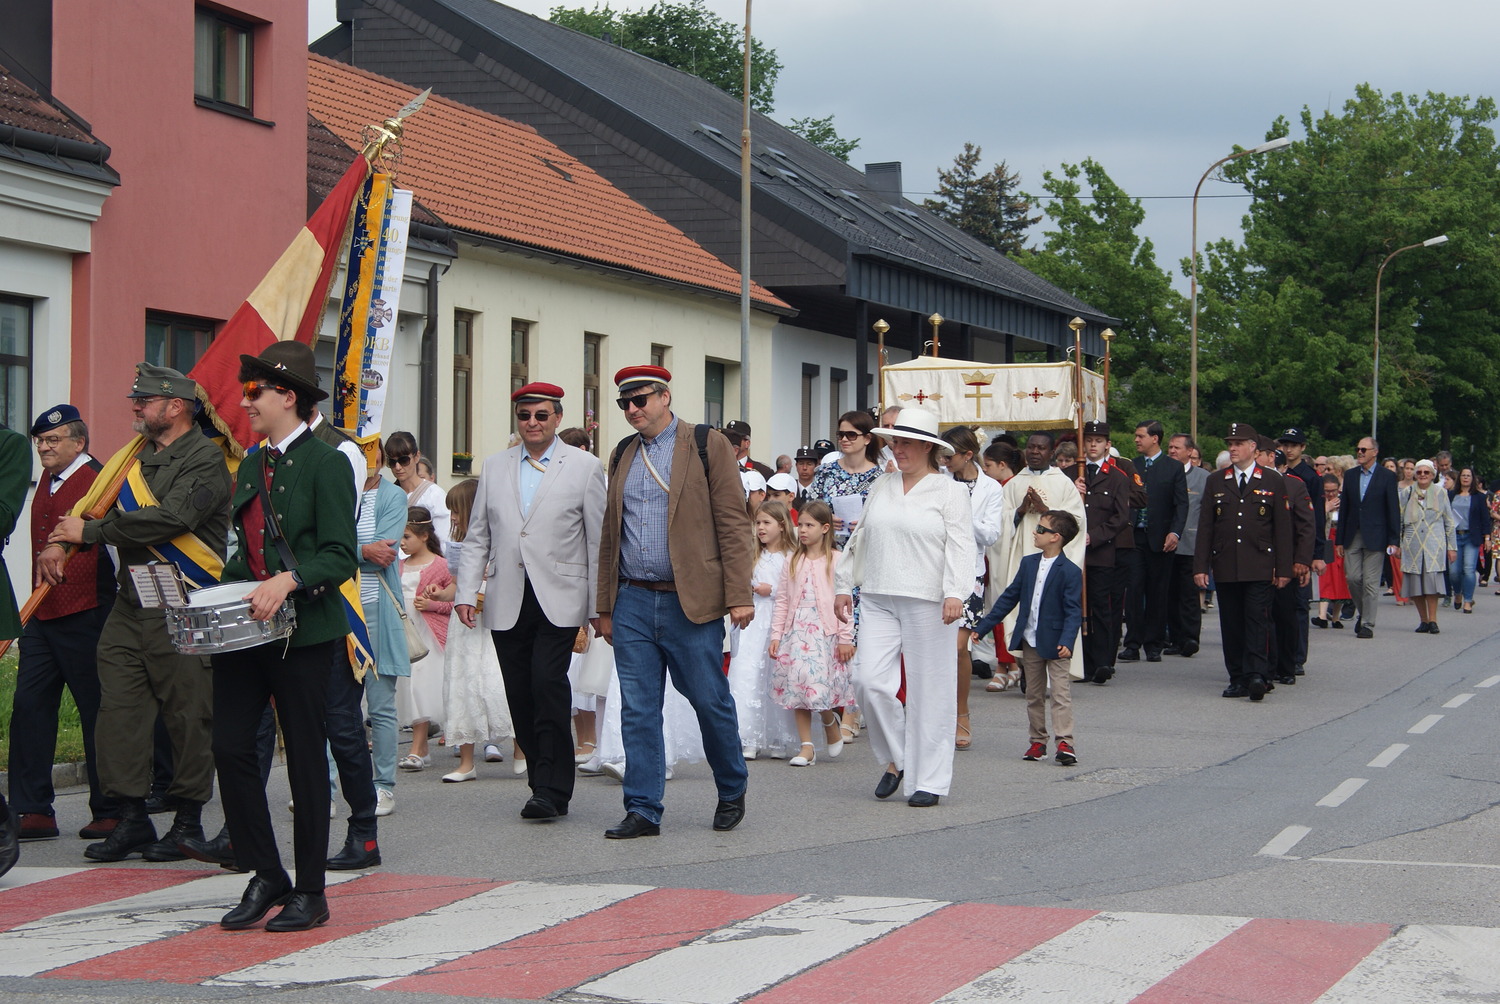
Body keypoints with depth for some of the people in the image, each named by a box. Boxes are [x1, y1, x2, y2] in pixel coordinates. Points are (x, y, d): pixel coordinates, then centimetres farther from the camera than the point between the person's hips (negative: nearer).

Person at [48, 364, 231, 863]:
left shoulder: (206, 458, -8)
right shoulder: (137, 454, 17)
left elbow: (169, 518, -21)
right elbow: (109, 511, 20)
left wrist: (89, 531, -15)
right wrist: (61, 542, 0)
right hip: (129, 605, 7)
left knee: (188, 716, -1)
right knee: (118, 709, 2)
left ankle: (188, 821, 10)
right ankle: (131, 820, 9)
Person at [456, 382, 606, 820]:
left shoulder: (585, 467, 4)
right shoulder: (495, 468, 15)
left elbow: (598, 540, 3)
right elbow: (477, 537, 17)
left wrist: (601, 605, -1)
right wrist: (467, 591, 7)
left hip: (559, 599, -4)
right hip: (508, 603, 4)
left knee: (548, 684, -16)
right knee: (520, 696, 2)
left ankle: (552, 790, -10)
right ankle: (543, 783, 13)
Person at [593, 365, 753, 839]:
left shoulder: (708, 445, -1)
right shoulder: (621, 456, 15)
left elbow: (733, 524, -5)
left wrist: (739, 596, -11)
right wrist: (605, 607, 14)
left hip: (690, 603, -4)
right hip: (632, 602, 4)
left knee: (710, 702, 3)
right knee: (638, 710, 2)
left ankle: (732, 791, 24)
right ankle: (643, 811, 7)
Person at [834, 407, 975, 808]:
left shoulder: (949, 492, 2)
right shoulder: (881, 488, 16)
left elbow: (959, 546, -7)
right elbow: (859, 540, 23)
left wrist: (956, 593, -19)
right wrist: (844, 586, 20)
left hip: (928, 603, -4)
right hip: (878, 600, 5)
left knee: (929, 692, -2)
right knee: (869, 681, -7)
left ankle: (928, 780, 6)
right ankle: (895, 758, 13)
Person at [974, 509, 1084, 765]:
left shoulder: (1070, 572, -11)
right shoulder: (1028, 563, 8)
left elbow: (1073, 611, -14)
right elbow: (1010, 597, 12)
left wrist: (1066, 640, -29)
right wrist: (982, 627, 10)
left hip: (1054, 643, -6)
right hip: (1029, 641, 6)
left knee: (1061, 692, -8)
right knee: (1034, 694, 11)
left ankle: (1064, 742, -12)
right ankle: (1037, 741, 18)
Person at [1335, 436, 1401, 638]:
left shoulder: (1387, 477, -1)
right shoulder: (1350, 475, 10)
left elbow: (1393, 510, -2)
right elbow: (1344, 508, 11)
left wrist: (1394, 541, -8)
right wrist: (1339, 540, 8)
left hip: (1375, 537, -4)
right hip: (1353, 536, 4)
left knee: (1371, 582, -3)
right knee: (1353, 578, 0)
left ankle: (1367, 624, 2)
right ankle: (1363, 612, 22)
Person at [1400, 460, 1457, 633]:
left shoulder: (1440, 493, 9)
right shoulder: (1407, 493, 10)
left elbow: (1449, 522, 11)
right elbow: (1399, 520, 13)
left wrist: (1452, 547, 8)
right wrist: (1397, 543, 7)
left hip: (1434, 544, -2)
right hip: (1412, 545, 2)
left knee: (1431, 578, -16)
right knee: (1415, 584, -1)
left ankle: (1432, 619, -11)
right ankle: (1423, 620, 9)